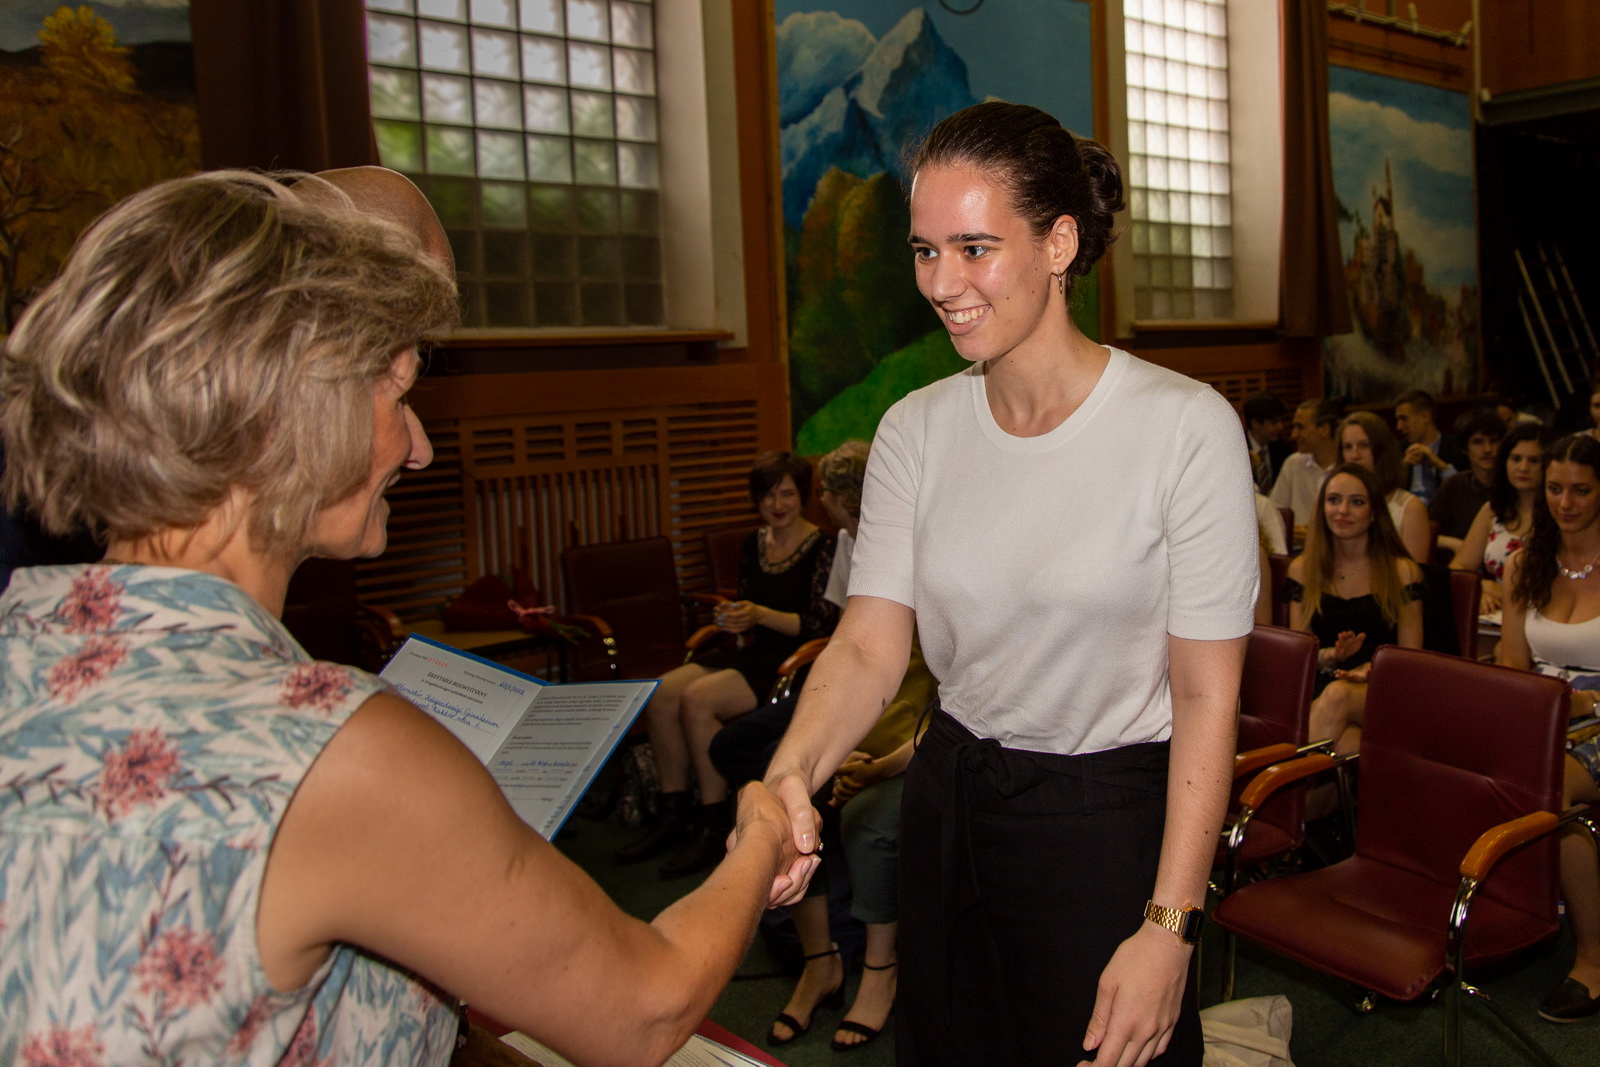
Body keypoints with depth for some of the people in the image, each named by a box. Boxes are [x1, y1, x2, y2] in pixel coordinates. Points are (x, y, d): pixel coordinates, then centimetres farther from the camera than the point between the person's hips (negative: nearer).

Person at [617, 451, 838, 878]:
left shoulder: (822, 547, -8)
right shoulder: (753, 544, 13)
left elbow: (822, 625, -13)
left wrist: (761, 616, -20)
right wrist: (733, 617, 3)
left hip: (794, 661, -7)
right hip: (753, 651, 7)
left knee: (698, 699, -27)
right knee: (660, 694, -14)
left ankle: (714, 823, -15)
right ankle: (674, 813, -2)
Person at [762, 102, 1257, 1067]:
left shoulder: (1185, 427, -16)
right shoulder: (915, 430, -2)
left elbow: (1207, 698, -14)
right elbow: (872, 644, -7)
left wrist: (1170, 928, -16)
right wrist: (793, 771, -27)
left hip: (1112, 817, -4)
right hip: (950, 800, 4)